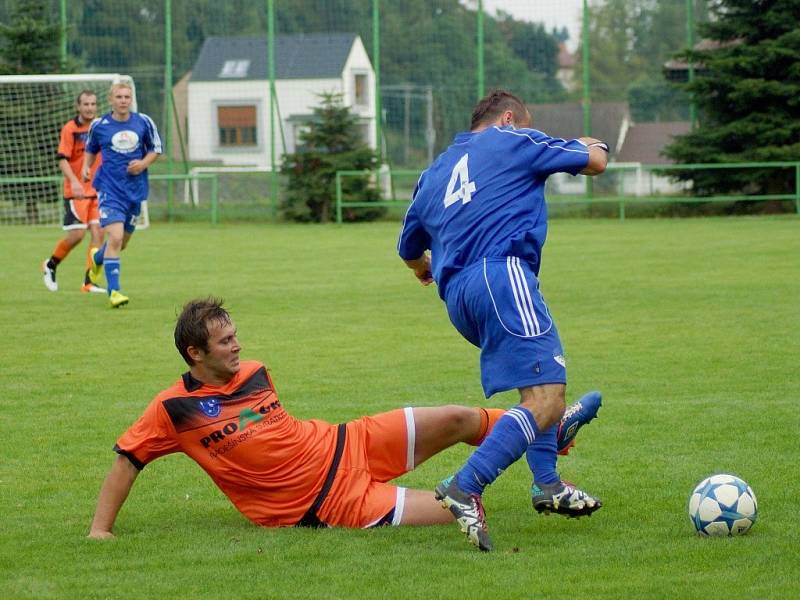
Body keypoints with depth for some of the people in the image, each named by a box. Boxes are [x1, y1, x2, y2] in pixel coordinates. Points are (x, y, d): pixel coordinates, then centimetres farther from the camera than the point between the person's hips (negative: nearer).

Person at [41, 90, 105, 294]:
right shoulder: (70, 129, -8)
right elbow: (62, 160, -14)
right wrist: (74, 181, -28)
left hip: (97, 190, 5)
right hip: (76, 191, -5)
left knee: (98, 232, -5)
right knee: (77, 233, -8)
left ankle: (89, 281, 1)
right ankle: (50, 265, 17)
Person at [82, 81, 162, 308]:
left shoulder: (144, 122, 0)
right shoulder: (99, 125, -3)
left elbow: (156, 149, 10)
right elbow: (91, 149, 16)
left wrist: (143, 163, -8)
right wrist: (86, 167, 0)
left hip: (136, 189, 3)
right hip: (110, 188, -3)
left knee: (122, 241, 17)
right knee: (115, 237, -20)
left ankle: (98, 257, 51)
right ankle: (113, 291, -15)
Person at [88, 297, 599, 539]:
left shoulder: (254, 373, 5)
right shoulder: (174, 409, -13)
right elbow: (127, 460, -8)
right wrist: (101, 529, -14)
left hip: (346, 445, 6)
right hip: (324, 502, -6)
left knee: (457, 420, 1)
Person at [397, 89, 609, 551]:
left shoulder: (435, 172, 30)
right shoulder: (510, 141, 13)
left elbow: (410, 248, 42)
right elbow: (596, 162, 17)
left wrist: (425, 269, 66)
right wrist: (590, 145, 42)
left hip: (456, 291, 8)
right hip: (501, 273, -8)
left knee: (546, 378, 26)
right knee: (545, 399, -17)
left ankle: (547, 483, 15)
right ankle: (465, 488, -31)